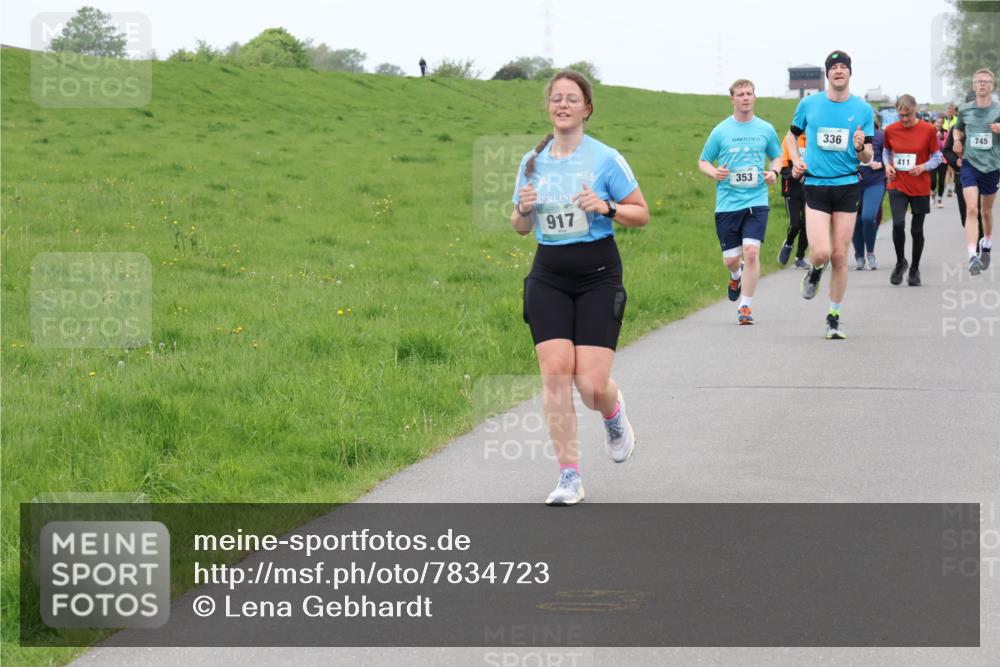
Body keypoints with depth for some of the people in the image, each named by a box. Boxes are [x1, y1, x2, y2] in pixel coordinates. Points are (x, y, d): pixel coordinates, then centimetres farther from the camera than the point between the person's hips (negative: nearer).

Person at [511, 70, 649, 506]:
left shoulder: (605, 159, -4)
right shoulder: (532, 162, 7)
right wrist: (523, 209, -6)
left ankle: (614, 414, 29)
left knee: (591, 384, -10)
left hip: (598, 276, -3)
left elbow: (641, 214, 1)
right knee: (555, 372, -11)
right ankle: (569, 477, -3)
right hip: (548, 277, 3)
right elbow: (521, 228, 17)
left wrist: (606, 207, -17)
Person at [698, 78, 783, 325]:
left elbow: (777, 156, 20)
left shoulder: (766, 129, 6)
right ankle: (737, 276, 42)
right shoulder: (721, 131, 2)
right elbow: (703, 161, 9)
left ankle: (746, 306, -5)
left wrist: (774, 171, -2)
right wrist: (713, 172, -13)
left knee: (751, 251, -16)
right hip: (727, 203, 0)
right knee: (731, 259, 3)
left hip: (757, 201, 0)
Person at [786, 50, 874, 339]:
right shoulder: (808, 104, 2)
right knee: (820, 253, -15)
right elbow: (792, 135, 19)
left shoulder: (863, 110, 2)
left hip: (848, 187, 1)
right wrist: (796, 161, 2)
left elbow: (867, 159, 5)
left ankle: (834, 317, 15)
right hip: (815, 185, -1)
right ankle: (815, 271, 23)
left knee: (839, 256, 1)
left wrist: (861, 147, -18)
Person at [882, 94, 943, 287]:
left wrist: (924, 167, -16)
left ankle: (915, 269, 25)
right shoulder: (890, 130, -1)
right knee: (898, 224, -18)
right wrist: (887, 165, -3)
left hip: (920, 187, 0)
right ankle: (900, 262, 5)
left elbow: (937, 157, 2)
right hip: (897, 186, 0)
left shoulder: (928, 130, -6)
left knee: (917, 229, 7)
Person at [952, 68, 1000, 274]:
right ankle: (973, 256, -22)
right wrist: (957, 140, -1)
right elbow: (957, 129, 20)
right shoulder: (964, 110, 2)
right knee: (971, 209, -16)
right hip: (970, 164, 0)